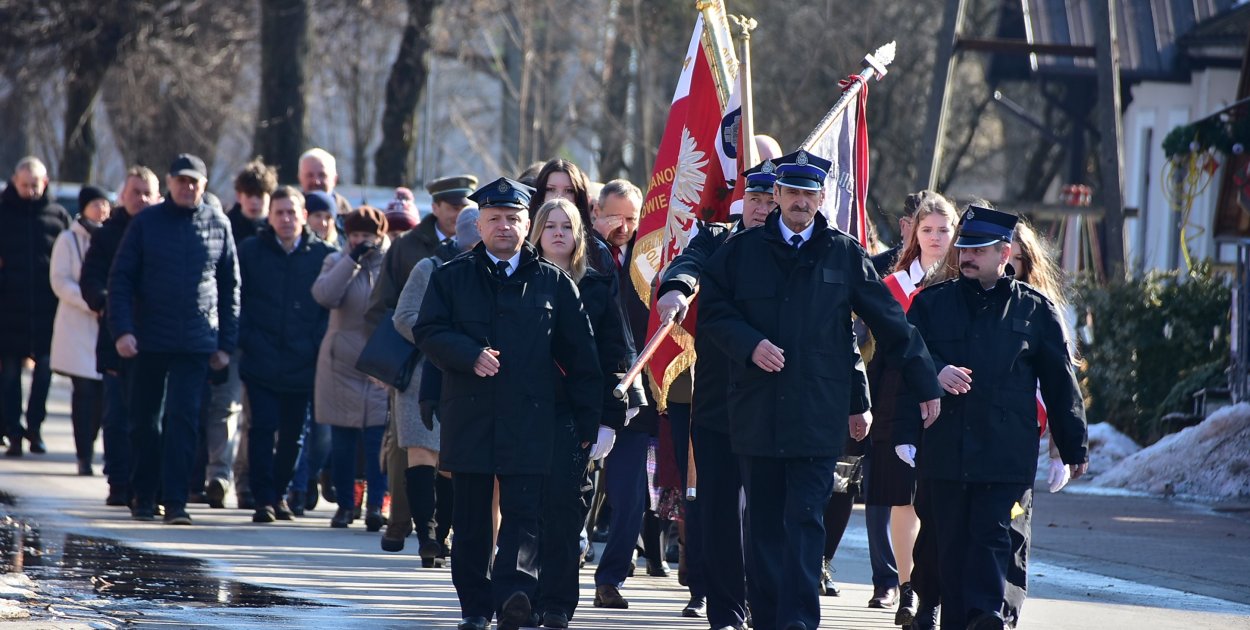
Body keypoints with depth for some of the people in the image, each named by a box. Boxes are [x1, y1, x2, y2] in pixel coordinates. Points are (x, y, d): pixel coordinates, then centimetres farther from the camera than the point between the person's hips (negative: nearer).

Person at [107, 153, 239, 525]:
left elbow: (230, 286, 9)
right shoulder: (146, 223, 2)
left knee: (184, 419, -8)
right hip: (149, 340, 1)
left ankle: (175, 501, -8)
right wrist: (122, 329, -10)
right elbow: (121, 278, 1)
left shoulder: (218, 226, 5)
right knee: (144, 420, 7)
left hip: (196, 342, -1)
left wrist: (226, 342, 5)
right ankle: (143, 496, 19)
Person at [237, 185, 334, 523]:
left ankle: (280, 492, 25)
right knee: (263, 429, -7)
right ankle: (264, 499, -5)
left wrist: (317, 345, -4)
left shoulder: (323, 254, 3)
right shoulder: (250, 251, 4)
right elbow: (237, 300, 6)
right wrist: (247, 340, -4)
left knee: (293, 434, 10)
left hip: (303, 365, 1)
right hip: (261, 363, -1)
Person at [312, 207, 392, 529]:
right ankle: (344, 504, 14)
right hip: (342, 364, 1)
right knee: (342, 441, 5)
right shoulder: (337, 262, 5)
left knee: (378, 438, -11)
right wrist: (354, 259, -16)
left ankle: (375, 505, -14)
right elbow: (325, 295, -14)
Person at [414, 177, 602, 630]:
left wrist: (589, 421, 5)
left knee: (523, 512, -12)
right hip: (469, 418, 1)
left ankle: (513, 591, -23)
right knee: (471, 519, 6)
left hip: (529, 421, -1)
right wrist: (471, 355, -16)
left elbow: (580, 357, 9)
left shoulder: (554, 283, 9)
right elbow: (428, 332, 2)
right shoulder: (452, 278, 11)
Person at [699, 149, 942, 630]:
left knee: (805, 517, -10)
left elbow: (890, 324, 10)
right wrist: (750, 344, -10)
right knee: (764, 523, 5)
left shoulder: (845, 255, 6)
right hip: (756, 410, 2)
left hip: (818, 415, -2)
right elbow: (712, 310, 8)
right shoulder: (742, 251, 8)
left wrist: (926, 386, 11)